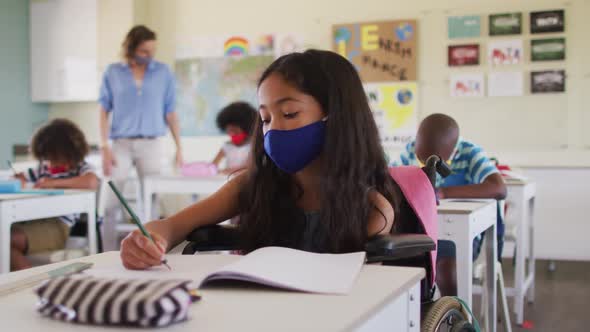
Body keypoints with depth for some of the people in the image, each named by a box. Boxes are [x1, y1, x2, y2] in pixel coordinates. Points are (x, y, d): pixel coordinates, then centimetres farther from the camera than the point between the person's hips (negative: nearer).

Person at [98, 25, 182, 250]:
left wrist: (179, 147, 3)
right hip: (121, 143, 0)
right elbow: (104, 111, 5)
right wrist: (104, 147, -4)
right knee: (112, 202, -3)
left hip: (152, 144, 1)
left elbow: (170, 113, 7)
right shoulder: (113, 72, 5)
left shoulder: (163, 72, 5)